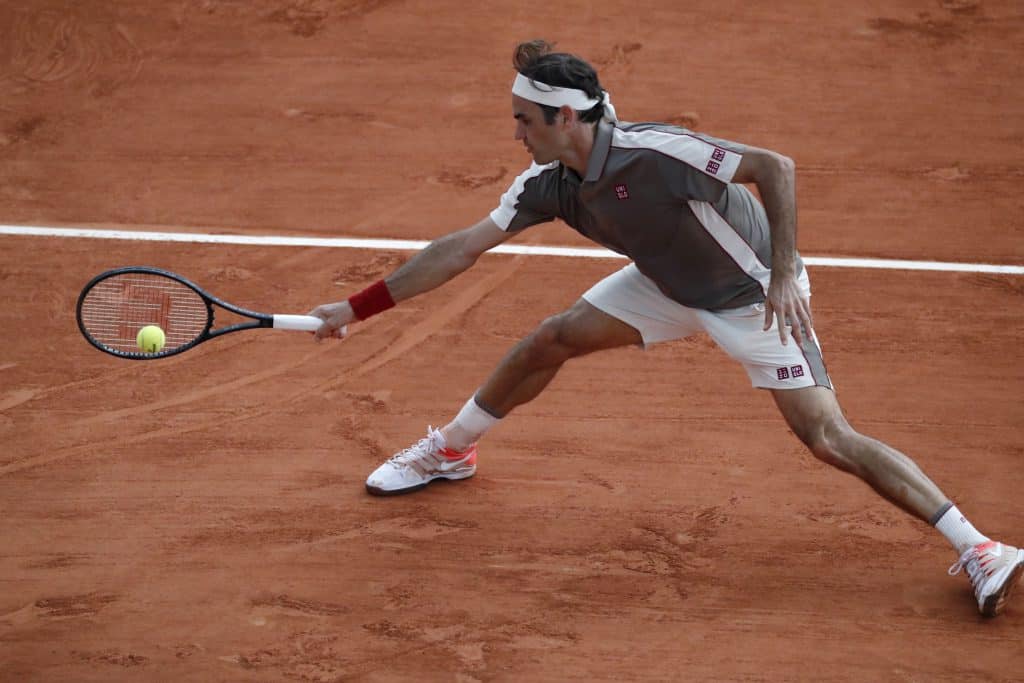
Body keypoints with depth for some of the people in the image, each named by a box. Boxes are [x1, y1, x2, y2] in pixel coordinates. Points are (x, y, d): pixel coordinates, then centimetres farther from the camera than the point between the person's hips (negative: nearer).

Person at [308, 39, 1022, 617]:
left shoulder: (650, 153, -34)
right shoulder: (549, 183, -10)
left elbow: (776, 166, -31)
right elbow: (464, 248, -3)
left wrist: (784, 272, -35)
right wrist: (358, 308, -3)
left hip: (754, 295, -7)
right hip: (669, 284, 7)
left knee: (828, 436, -18)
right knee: (550, 340, 7)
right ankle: (450, 451, 32)